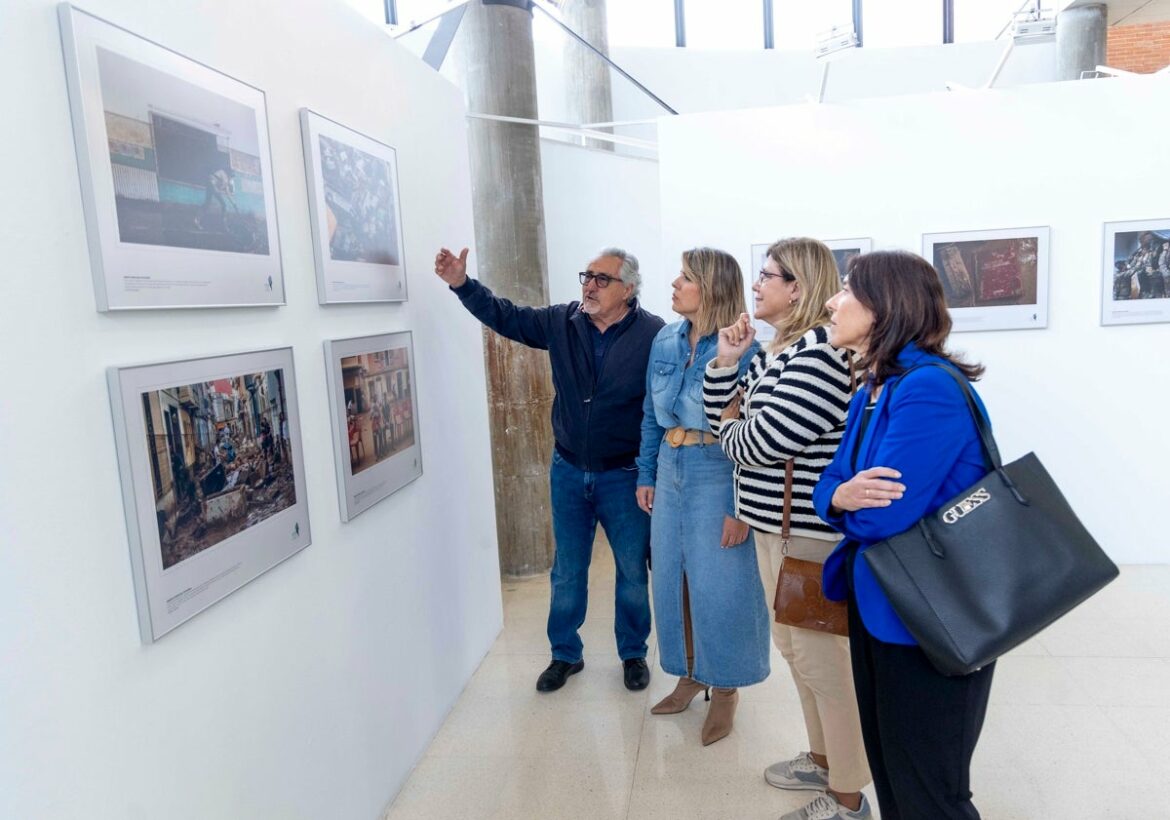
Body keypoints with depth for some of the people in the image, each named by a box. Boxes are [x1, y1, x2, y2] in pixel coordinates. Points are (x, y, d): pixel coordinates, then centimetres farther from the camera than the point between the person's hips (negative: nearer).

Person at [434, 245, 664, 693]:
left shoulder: (655, 334, -15)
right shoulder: (562, 322, -2)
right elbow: (506, 317, 5)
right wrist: (462, 284, -9)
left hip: (625, 475, -3)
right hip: (568, 471, 4)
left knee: (633, 572, 14)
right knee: (567, 571, 16)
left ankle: (634, 654, 36)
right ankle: (565, 654, 35)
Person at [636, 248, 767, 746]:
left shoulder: (742, 348, -15)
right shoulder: (665, 341, 4)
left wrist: (742, 508, -17)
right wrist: (646, 476, 11)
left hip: (717, 477, -6)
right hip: (670, 474, 6)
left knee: (718, 587, 5)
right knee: (672, 580, 15)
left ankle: (725, 688, 26)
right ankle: (690, 673, 36)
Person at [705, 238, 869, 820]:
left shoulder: (820, 351, -21)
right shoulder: (774, 350, 10)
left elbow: (759, 443, -24)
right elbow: (722, 416, 13)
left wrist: (730, 425, -3)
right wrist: (724, 362, 0)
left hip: (810, 527, -10)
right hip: (773, 521, 10)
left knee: (822, 656, 4)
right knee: (794, 644, 21)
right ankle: (823, 759, 41)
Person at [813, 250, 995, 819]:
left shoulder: (929, 389, -25)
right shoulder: (870, 392, 6)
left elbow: (884, 516, -30)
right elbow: (832, 486, 4)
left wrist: (848, 501, -8)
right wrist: (839, 497, -20)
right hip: (874, 604, 9)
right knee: (888, 774, 24)